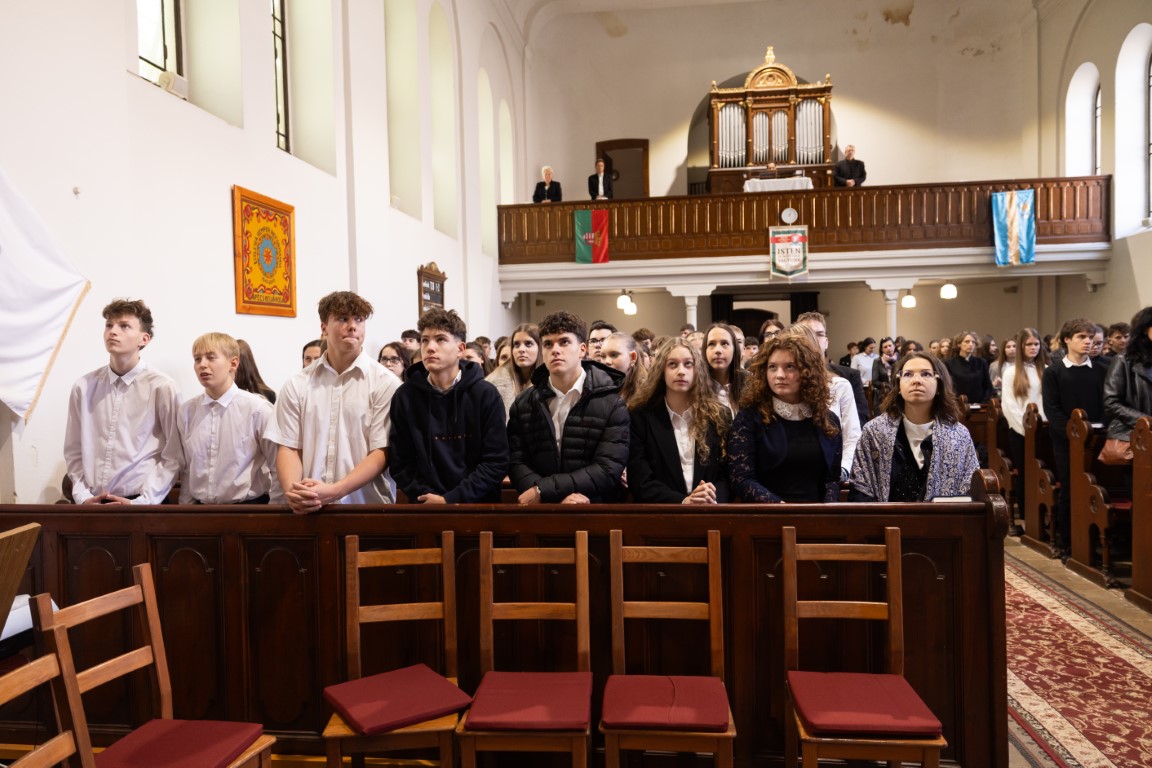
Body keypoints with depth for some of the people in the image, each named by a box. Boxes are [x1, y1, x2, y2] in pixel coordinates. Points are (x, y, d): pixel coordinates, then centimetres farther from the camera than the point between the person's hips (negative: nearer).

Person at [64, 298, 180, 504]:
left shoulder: (162, 387, -8)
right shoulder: (83, 387, 4)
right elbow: (74, 450, 9)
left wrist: (143, 502, -11)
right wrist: (82, 496, -1)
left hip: (141, 501, -3)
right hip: (92, 502, 3)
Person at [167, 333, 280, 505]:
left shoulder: (257, 408, -7)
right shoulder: (186, 412, 5)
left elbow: (280, 467, -4)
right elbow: (184, 469, 13)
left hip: (248, 507, -3)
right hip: (200, 507, 4)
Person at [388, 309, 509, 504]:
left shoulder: (485, 394, -8)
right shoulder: (405, 396, -3)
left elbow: (496, 462, -12)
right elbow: (400, 462, -2)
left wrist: (451, 500, -17)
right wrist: (425, 496, -15)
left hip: (477, 503, -1)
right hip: (426, 505, 1)